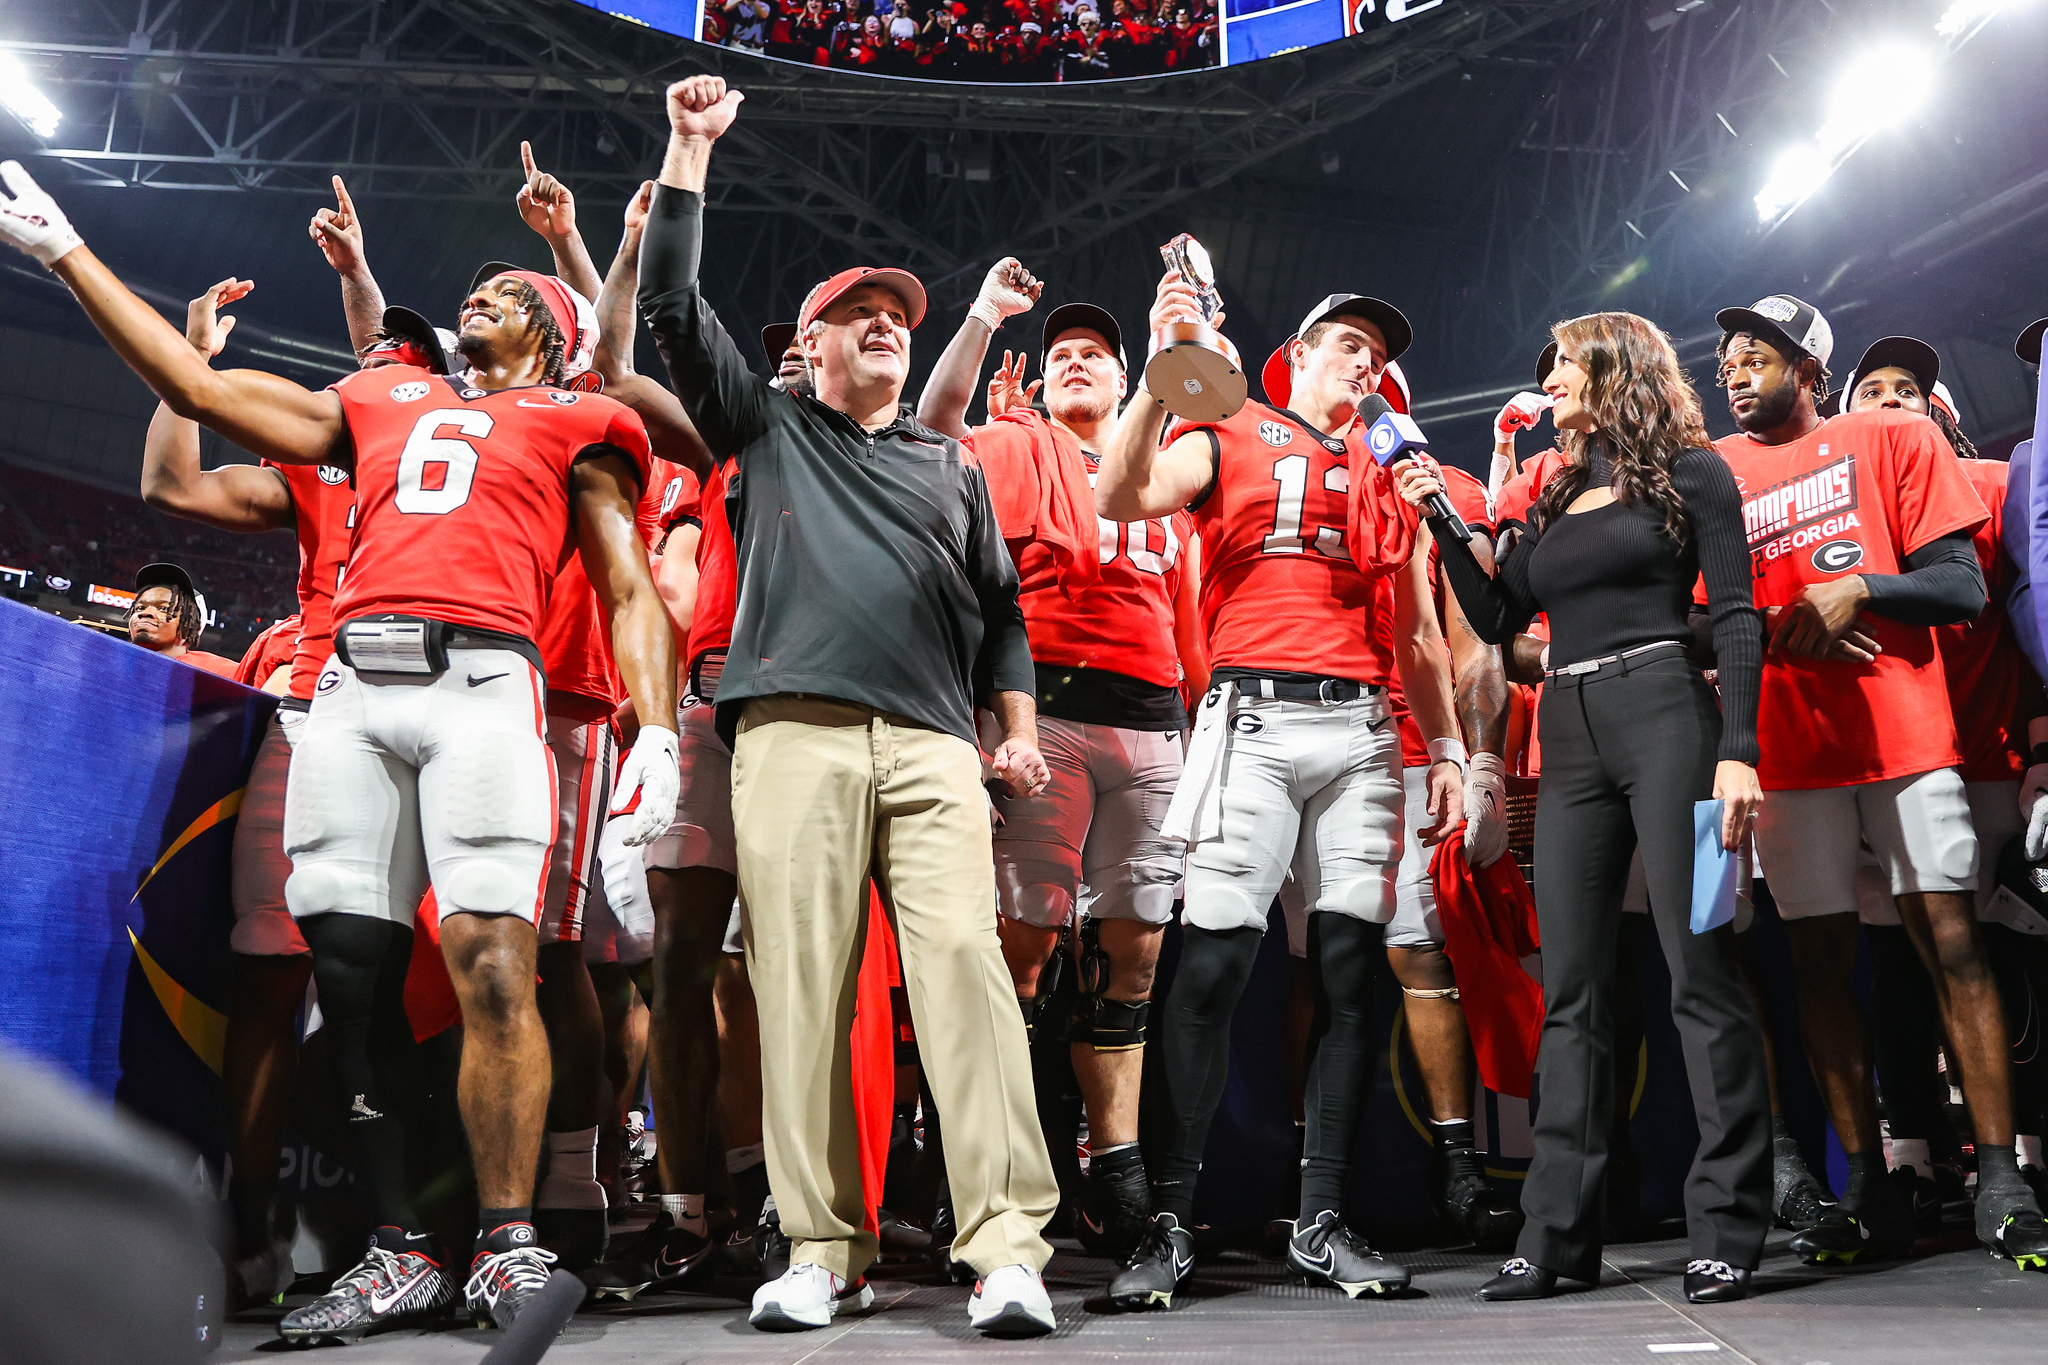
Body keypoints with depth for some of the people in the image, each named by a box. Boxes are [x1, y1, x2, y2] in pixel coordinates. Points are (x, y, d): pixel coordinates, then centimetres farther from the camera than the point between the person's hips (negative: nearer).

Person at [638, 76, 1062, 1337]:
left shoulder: (952, 467, 27)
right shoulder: (770, 429, 22)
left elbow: (1000, 608, 24)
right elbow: (674, 306, 15)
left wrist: (1021, 728, 10)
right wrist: (692, 150, 14)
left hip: (933, 742, 1)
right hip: (795, 734, -1)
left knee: (967, 967, -12)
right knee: (801, 989, -5)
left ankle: (1009, 1247, -13)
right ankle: (824, 1250, 2)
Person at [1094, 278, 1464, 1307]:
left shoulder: (1390, 476, 23)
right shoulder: (1229, 441, 11)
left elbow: (1417, 633, 23)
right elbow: (1119, 498, -8)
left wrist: (1447, 748, 16)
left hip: (1361, 731, 5)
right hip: (1253, 719, -4)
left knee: (1350, 969, 1)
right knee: (1211, 963, -11)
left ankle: (1321, 1223, 10)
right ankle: (1168, 1225, -4)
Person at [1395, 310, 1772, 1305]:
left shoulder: (1689, 473, 5)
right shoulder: (1555, 501, 22)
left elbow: (1735, 617, -2)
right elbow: (1495, 619, 19)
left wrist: (1738, 752, -13)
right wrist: (1440, 518, 12)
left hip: (1663, 716, -6)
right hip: (1570, 738, 6)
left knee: (1698, 969, -6)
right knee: (1570, 987, 3)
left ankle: (1728, 1227, 3)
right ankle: (1557, 1232, 7)